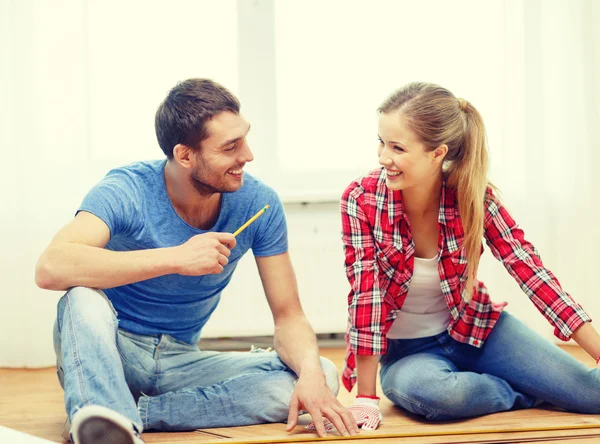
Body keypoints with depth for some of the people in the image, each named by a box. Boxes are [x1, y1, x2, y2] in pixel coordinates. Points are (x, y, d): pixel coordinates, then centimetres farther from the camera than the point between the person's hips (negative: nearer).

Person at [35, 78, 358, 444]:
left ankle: (127, 413, -25)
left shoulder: (259, 204, -9)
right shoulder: (128, 191, -20)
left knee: (323, 375, -19)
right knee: (85, 295, -35)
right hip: (111, 351, -4)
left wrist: (311, 373, -29)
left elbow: (288, 317, -6)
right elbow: (50, 268, -38)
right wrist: (177, 258, -41)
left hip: (180, 361, 4)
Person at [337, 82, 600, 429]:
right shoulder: (362, 200, -20)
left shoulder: (473, 195, -15)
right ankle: (530, 394, -9)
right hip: (406, 350, 0)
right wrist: (366, 398, -22)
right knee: (426, 390, -38)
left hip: (475, 330, 1)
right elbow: (366, 294, -21)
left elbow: (531, 271, -17)